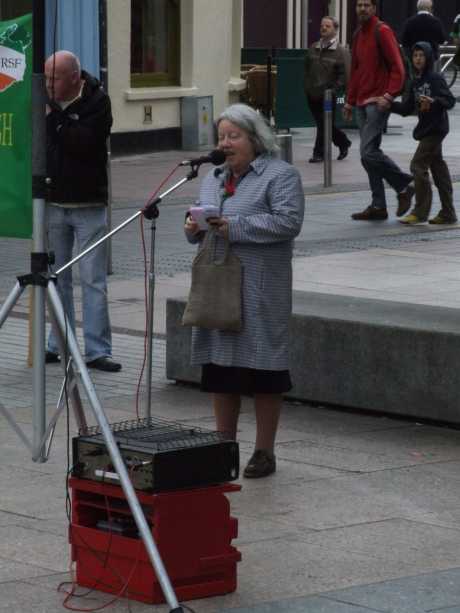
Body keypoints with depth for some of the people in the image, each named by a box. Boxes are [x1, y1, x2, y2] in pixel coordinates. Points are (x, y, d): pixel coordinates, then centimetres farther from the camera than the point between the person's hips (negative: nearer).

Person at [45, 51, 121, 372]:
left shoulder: (97, 101, -7)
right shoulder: (46, 101, 6)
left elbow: (85, 142, -22)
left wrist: (53, 118, -18)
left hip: (88, 204, -4)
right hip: (53, 203, 4)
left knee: (94, 281, -3)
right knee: (57, 278, 9)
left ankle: (97, 350, -1)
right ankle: (58, 345, 17)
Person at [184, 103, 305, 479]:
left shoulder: (281, 175, -5)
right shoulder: (214, 179, 18)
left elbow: (288, 222, -17)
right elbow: (203, 221, 23)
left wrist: (233, 227, -21)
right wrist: (194, 228, -1)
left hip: (260, 291, -7)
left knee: (262, 370, -3)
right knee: (220, 367, 10)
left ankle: (264, 452, 5)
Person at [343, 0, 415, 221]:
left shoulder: (382, 31, -7)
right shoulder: (358, 35, 17)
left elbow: (397, 67, -12)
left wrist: (390, 94, -21)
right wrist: (350, 101, 20)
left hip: (378, 102, -8)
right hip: (362, 103, 8)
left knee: (368, 152, -15)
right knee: (368, 154, 6)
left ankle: (404, 185, 2)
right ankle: (378, 206, 10)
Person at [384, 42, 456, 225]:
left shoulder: (436, 78, -9)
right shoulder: (415, 83, 14)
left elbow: (450, 100, -15)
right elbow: (407, 108, 13)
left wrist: (433, 101, -31)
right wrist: (390, 105, -2)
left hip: (436, 128, -8)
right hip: (425, 129, 8)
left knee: (418, 165, -11)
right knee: (438, 168, 10)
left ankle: (420, 212, -7)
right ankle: (448, 213, 14)